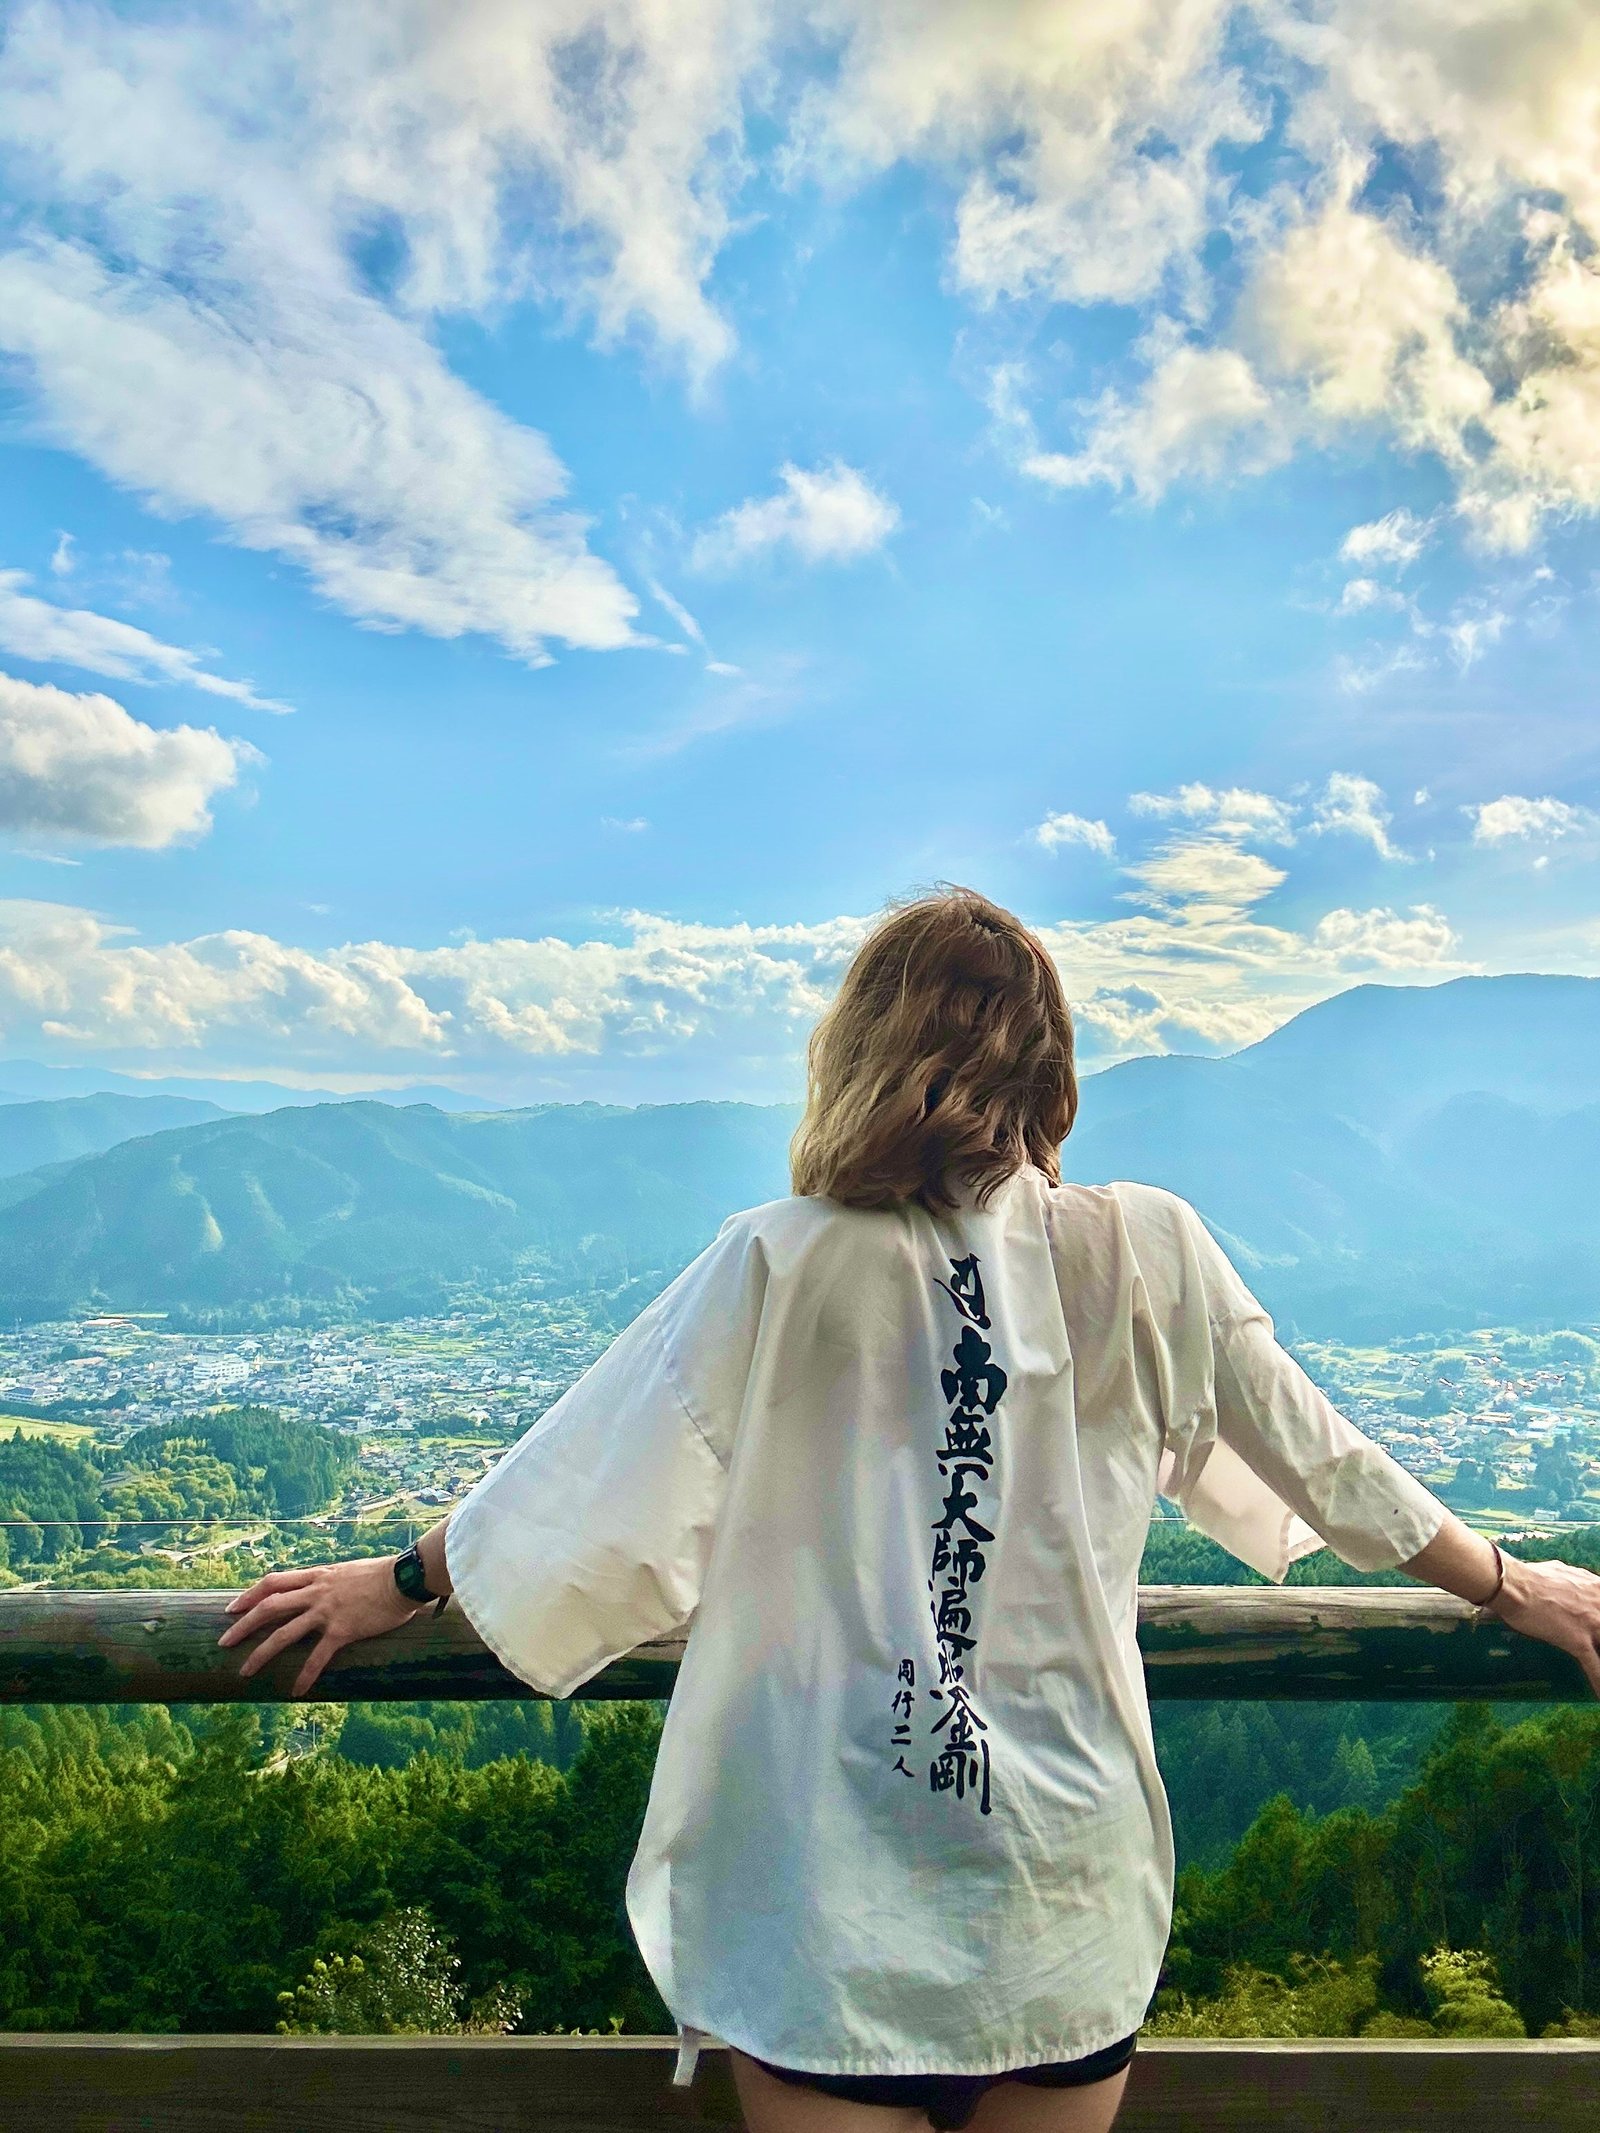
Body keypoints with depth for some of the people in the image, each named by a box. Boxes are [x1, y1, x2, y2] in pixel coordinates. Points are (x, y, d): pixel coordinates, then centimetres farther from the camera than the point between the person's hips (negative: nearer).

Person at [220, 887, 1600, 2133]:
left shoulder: (786, 1267, -13)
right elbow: (1322, 1466, 5)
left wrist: (401, 1584, 12)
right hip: (1071, 1888, 3)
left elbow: (595, 1477, -5)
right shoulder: (1149, 1254, -7)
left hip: (836, 1898, -3)